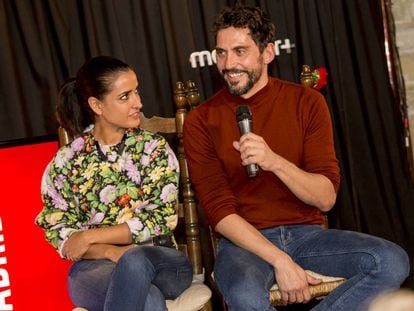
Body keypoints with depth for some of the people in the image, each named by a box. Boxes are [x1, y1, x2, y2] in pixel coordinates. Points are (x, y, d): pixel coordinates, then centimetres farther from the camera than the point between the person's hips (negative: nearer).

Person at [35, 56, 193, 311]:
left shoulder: (154, 148, 5)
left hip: (160, 261, 1)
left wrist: (90, 236, -10)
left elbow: (162, 218, -4)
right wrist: (111, 252, -16)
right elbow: (60, 235, 3)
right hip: (95, 267, 0)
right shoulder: (65, 162, 6)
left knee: (135, 261, -38)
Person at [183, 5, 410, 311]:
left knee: (393, 261, -22)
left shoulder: (306, 102, 1)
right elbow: (220, 211, -8)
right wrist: (280, 261, -21)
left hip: (307, 233, 3)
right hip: (244, 240, -3)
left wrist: (275, 162, -24)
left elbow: (326, 198, -5)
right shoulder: (202, 121, -2)